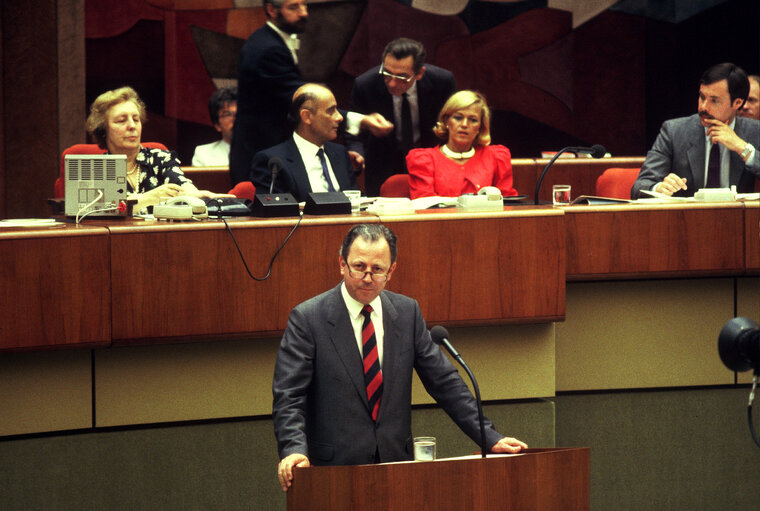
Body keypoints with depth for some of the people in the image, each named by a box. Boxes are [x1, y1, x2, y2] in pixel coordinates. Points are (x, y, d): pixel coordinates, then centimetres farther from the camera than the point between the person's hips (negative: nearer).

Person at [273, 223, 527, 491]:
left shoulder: (407, 313, 10)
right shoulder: (308, 318, -2)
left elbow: (444, 382, 13)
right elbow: (288, 396, -7)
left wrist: (490, 439, 5)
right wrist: (294, 449, -26)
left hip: (396, 460, 3)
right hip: (335, 466, -3)